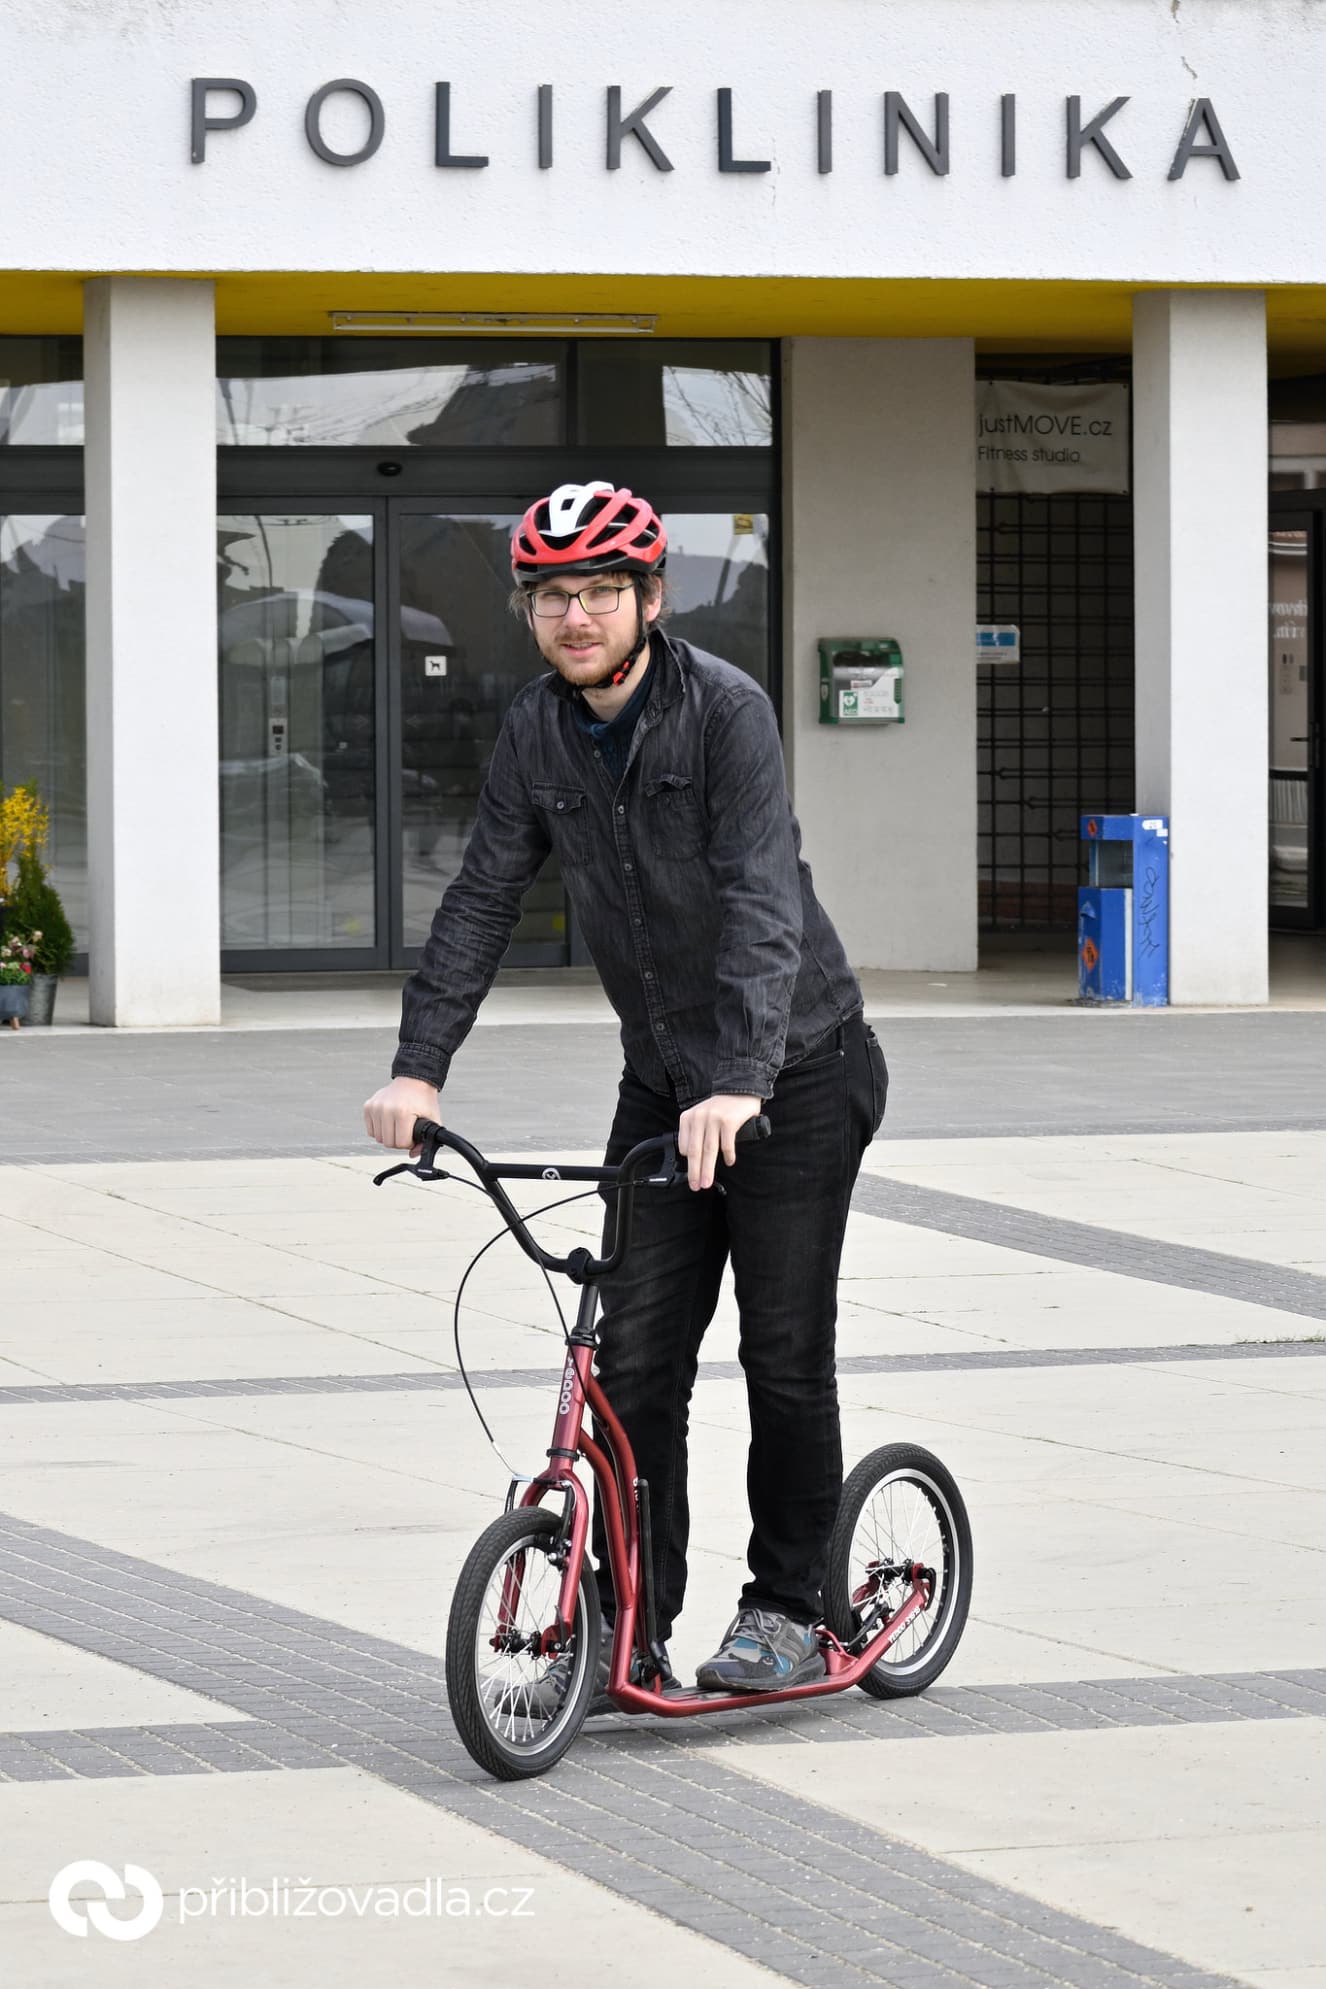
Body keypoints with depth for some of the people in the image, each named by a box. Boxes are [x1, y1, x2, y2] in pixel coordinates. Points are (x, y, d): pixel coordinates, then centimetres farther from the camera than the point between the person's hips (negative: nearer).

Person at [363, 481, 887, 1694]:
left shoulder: (725, 711, -19)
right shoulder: (539, 733, -1)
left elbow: (763, 900, -29)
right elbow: (482, 900, -1)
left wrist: (738, 1081, -40)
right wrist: (418, 1065, -13)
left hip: (795, 1078, -5)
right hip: (662, 1083, 5)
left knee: (786, 1355, -1)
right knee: (635, 1358, 1)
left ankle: (788, 1612, 12)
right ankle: (632, 1621, 7)